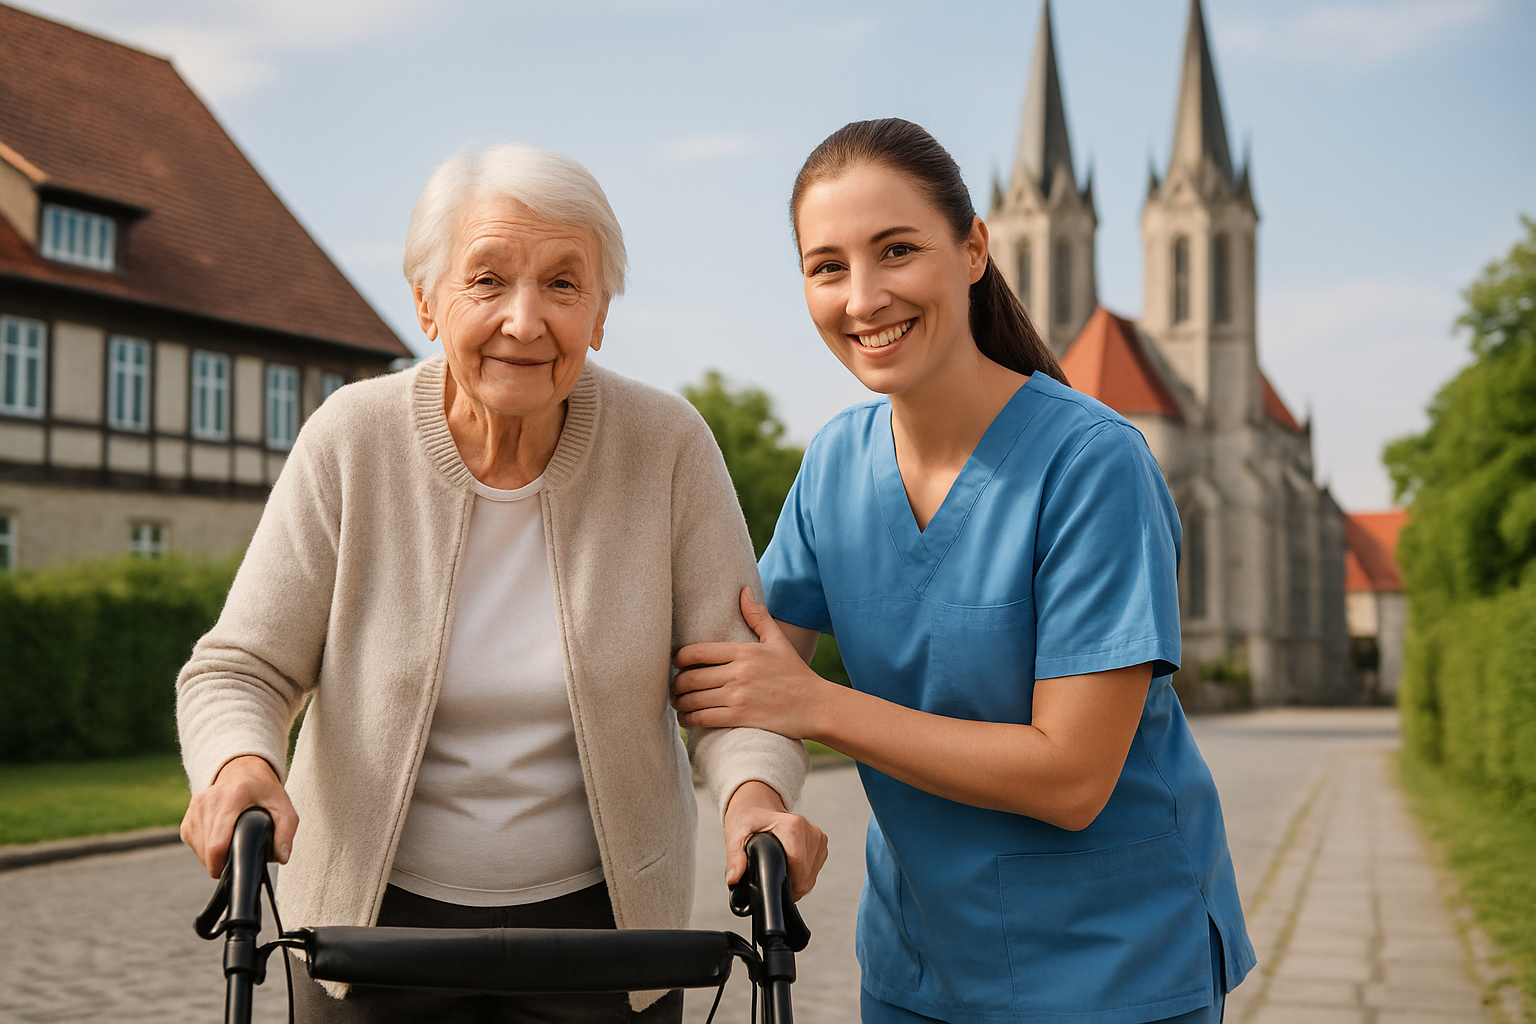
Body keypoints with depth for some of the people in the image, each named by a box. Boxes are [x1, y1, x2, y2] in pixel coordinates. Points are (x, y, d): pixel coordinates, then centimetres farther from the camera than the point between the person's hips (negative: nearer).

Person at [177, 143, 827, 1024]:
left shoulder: (668, 445, -12)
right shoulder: (351, 440, -12)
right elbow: (241, 669, -9)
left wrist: (756, 788, -29)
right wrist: (241, 765, -30)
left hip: (599, 915, 0)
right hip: (375, 911, 0)